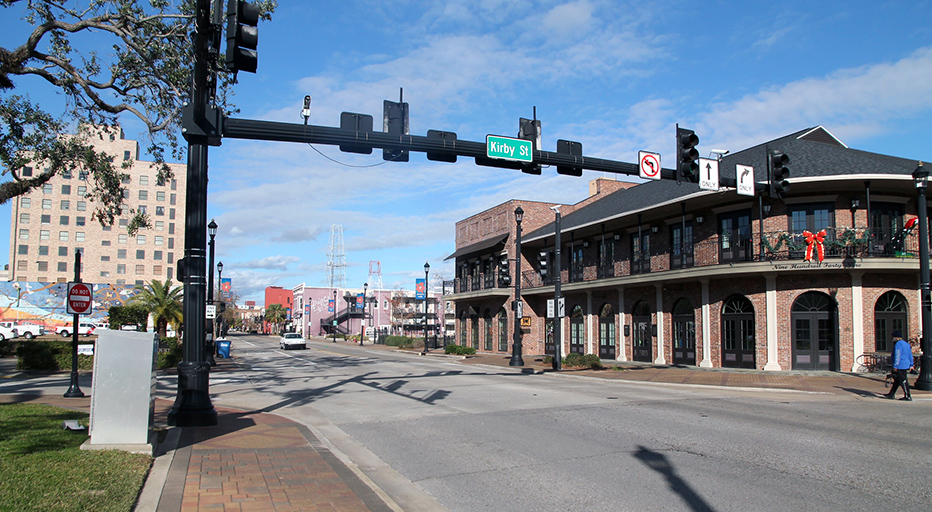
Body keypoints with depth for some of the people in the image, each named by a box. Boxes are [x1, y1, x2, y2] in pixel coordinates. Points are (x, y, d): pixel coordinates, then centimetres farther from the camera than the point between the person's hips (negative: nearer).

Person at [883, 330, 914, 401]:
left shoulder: (898, 344, -15)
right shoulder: (906, 344, 16)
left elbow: (897, 356, -20)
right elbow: (910, 355, 21)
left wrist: (895, 366, -18)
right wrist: (911, 365, 25)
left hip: (900, 366, -10)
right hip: (906, 365, 10)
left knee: (903, 381, -6)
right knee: (897, 380, 16)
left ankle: (908, 397, -3)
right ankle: (892, 394, 23)